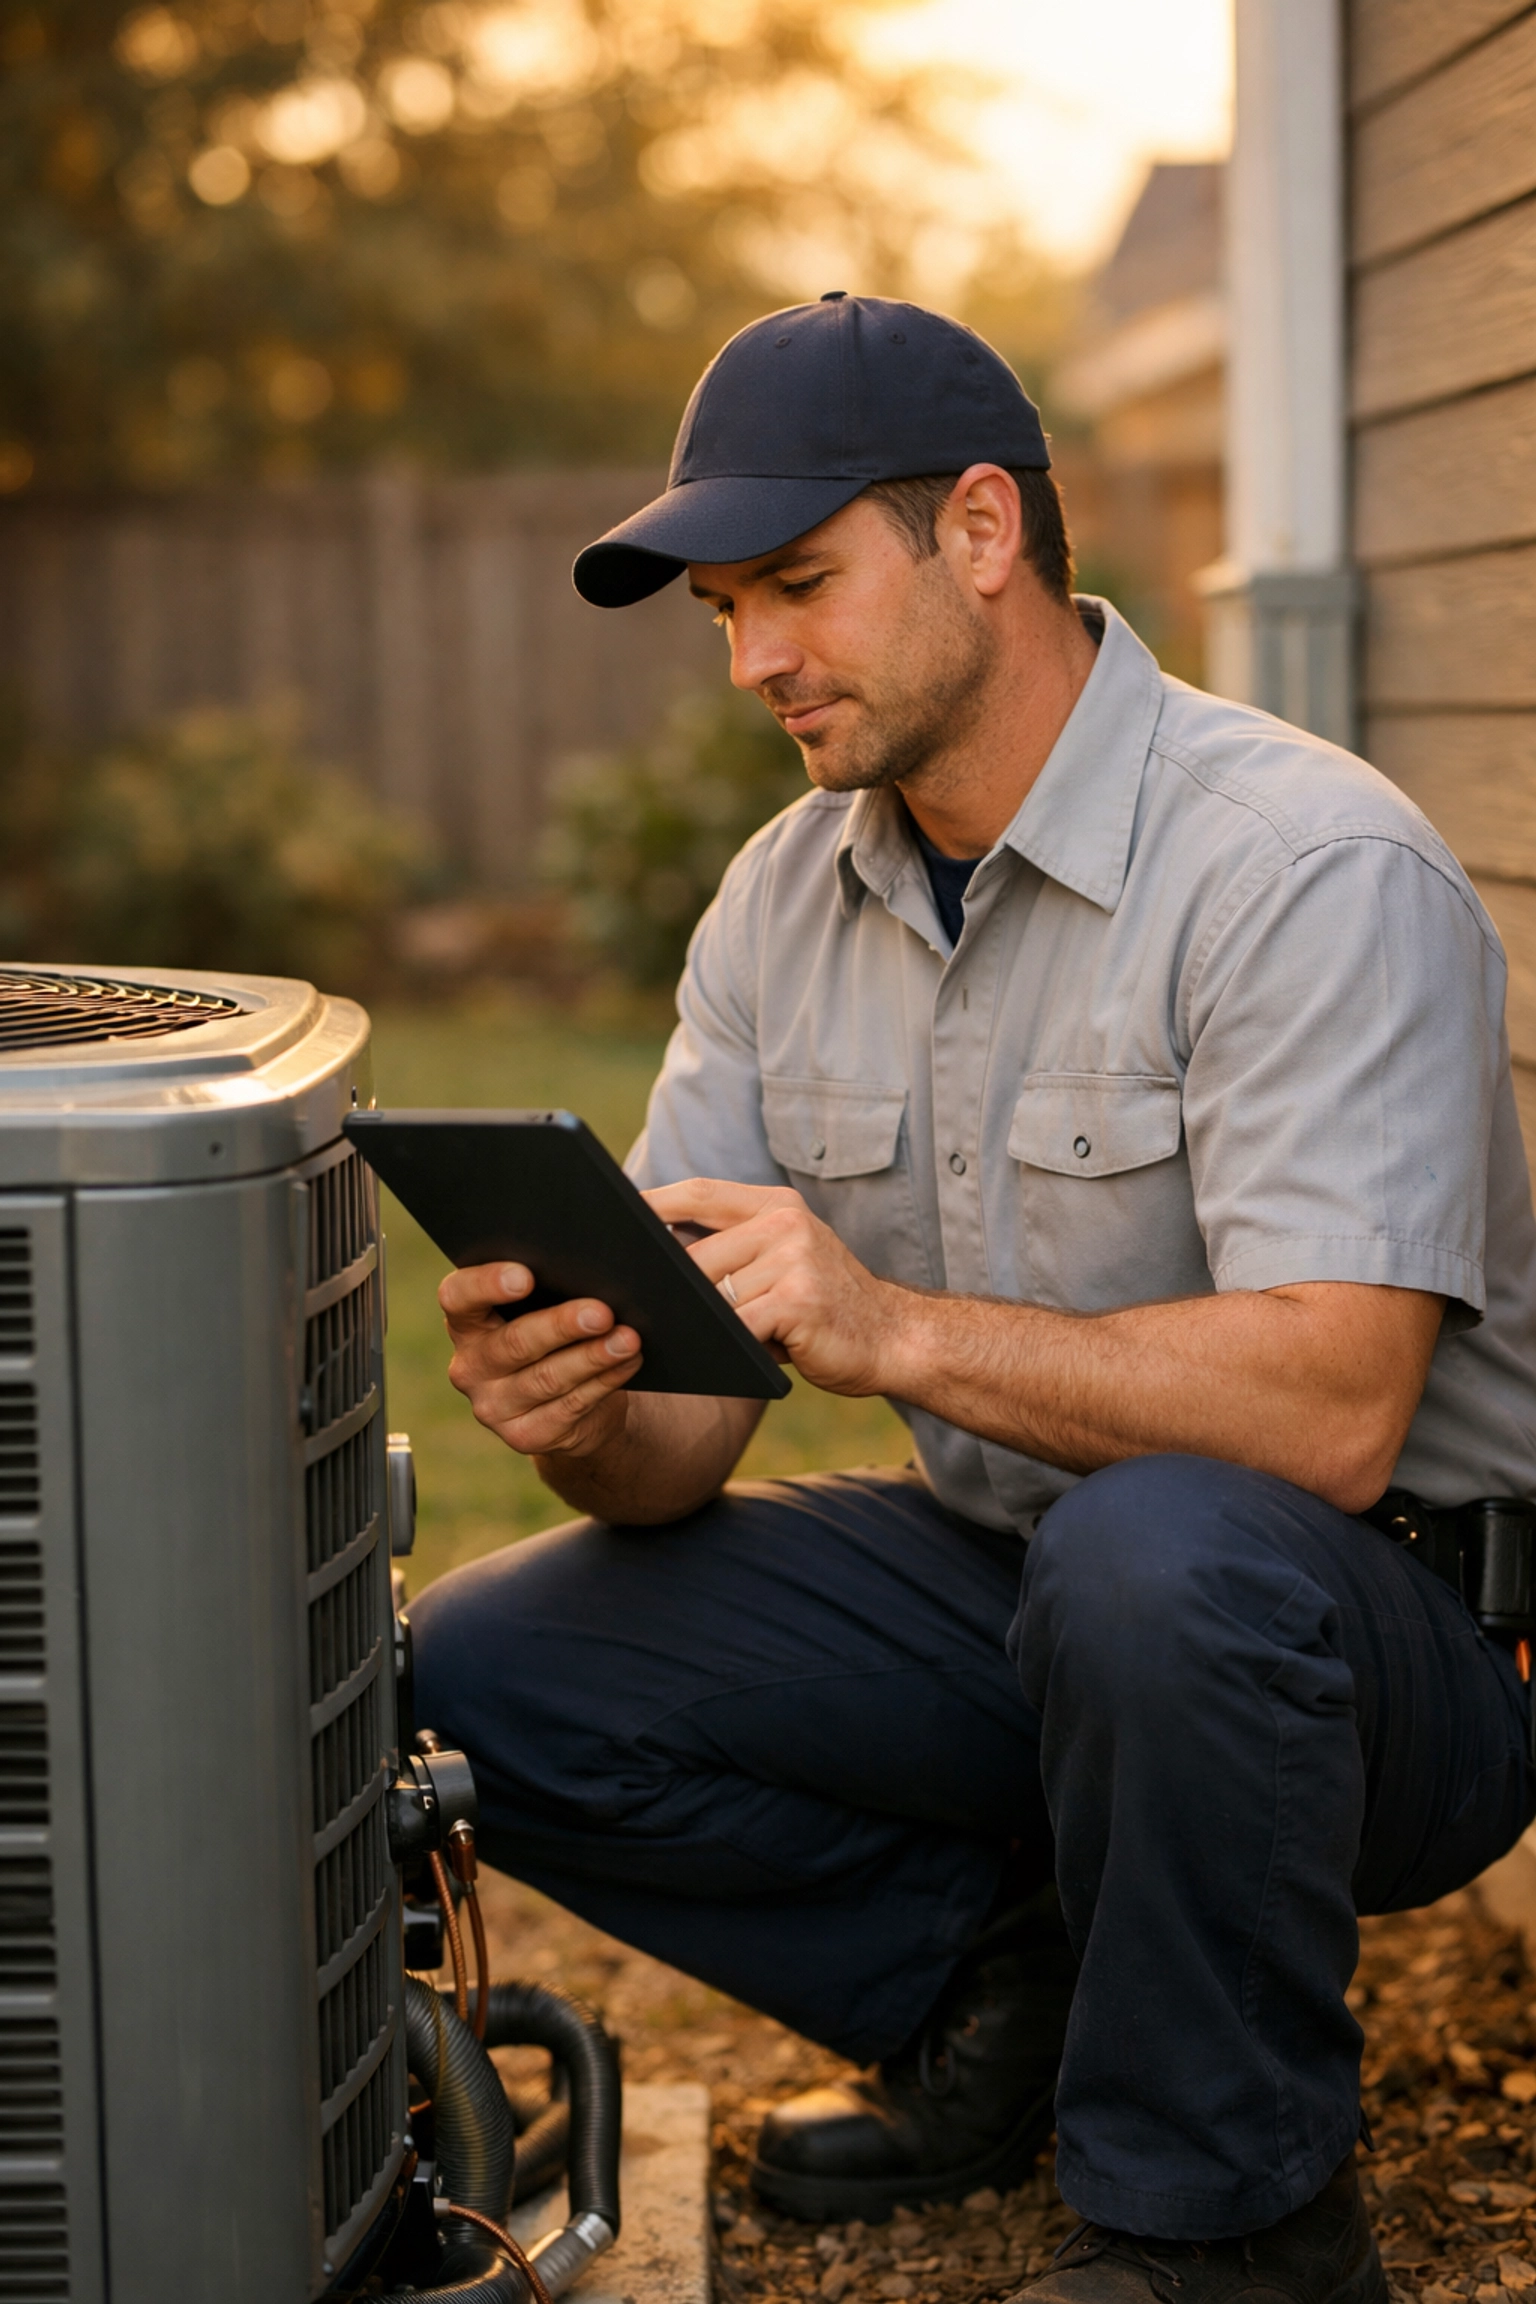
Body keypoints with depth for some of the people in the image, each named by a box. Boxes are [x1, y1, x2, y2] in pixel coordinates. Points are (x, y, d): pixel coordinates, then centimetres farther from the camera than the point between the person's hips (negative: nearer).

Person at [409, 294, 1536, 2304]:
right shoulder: (786, 900, 2)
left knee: (1154, 1549, -40)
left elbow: (1330, 1412, -32)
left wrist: (898, 1330, -43)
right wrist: (581, 1409, -26)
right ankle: (1014, 1985, 8)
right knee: (480, 1681, -9)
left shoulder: (1308, 867, -20)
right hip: (1006, 1589, 6)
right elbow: (683, 1441, -2)